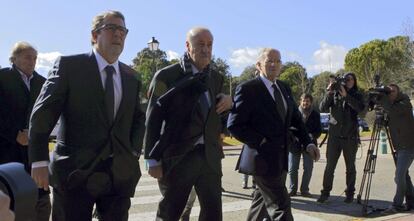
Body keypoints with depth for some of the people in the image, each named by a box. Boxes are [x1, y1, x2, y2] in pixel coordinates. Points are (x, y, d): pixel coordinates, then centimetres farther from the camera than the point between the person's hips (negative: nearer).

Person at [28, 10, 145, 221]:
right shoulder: (69, 65, -2)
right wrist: (39, 160, -10)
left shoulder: (131, 76, 12)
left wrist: (133, 153, 7)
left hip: (120, 173, 5)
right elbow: (42, 113, -5)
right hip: (75, 171, -4)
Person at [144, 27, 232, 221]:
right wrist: (153, 160, -9)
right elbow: (153, 120, -7)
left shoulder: (216, 78, 10)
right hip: (178, 156, -4)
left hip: (210, 155, 5)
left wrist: (227, 102, -2)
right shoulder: (166, 76, -7)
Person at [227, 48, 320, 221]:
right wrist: (260, 142, -17)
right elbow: (234, 125, -14)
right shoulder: (247, 89, -11)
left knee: (263, 201, 18)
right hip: (263, 158, -7)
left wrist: (308, 143, 1)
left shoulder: (285, 88, 12)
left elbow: (296, 119, 16)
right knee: (281, 206, -6)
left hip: (281, 158, 7)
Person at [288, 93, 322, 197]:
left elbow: (319, 130, 7)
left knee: (308, 168, 2)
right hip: (294, 143, -1)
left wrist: (312, 136, -13)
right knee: (292, 168, 0)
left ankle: (304, 189, 15)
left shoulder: (315, 114, 7)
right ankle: (292, 189, 14)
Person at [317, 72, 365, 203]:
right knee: (330, 166, -1)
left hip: (350, 137, 0)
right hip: (334, 135, 0)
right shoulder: (335, 93, 6)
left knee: (350, 167, 6)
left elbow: (360, 108, -16)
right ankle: (325, 193, 5)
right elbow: (322, 108, -5)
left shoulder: (357, 95, 5)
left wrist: (346, 95, -23)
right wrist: (329, 93, -17)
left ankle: (350, 193, 14)